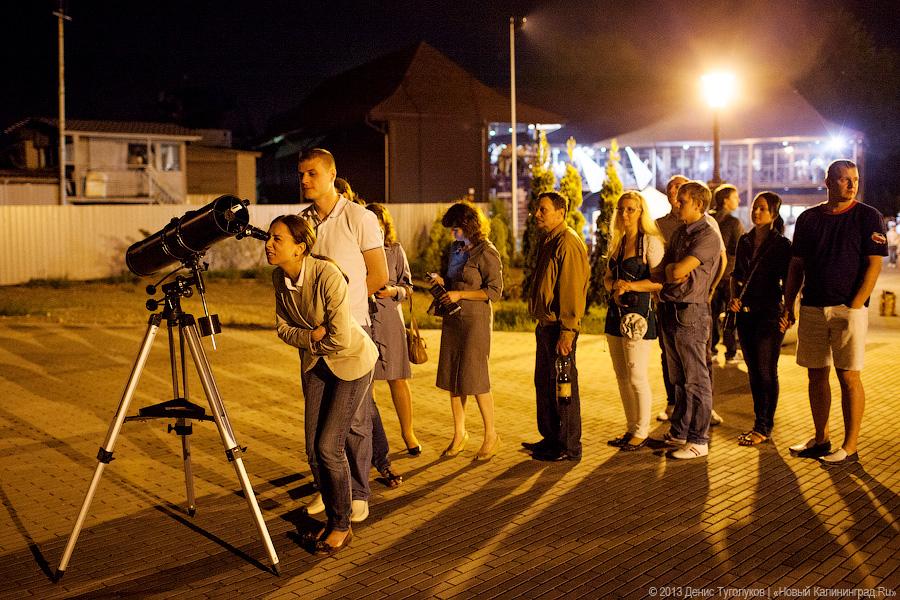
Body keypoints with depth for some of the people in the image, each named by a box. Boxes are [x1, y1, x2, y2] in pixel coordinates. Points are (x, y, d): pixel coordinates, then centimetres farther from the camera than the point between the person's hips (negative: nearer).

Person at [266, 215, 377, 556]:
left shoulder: (327, 275, -30)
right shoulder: (279, 277, -8)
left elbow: (340, 338, -29)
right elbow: (282, 328, 0)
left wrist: (311, 344, -11)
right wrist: (311, 336, -19)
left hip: (351, 361, -6)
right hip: (315, 363, 7)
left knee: (329, 447, -9)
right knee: (313, 448, 4)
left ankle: (342, 527, 10)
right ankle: (332, 519, 23)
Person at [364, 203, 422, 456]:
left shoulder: (395, 250, 5)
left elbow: (408, 287, 7)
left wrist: (393, 291, -12)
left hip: (389, 320, 0)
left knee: (397, 378, 3)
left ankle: (408, 432, 17)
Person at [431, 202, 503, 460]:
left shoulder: (486, 253, -10)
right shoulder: (454, 249, 13)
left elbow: (495, 291, -13)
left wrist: (460, 294, -16)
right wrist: (440, 280, 2)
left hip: (475, 320, -7)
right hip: (452, 319, 8)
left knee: (475, 378, -5)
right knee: (452, 378, 8)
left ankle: (491, 436, 9)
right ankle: (459, 434, 20)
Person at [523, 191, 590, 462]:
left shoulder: (568, 243, -16)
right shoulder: (547, 241, 16)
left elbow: (572, 290, -21)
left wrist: (566, 331, -24)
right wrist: (542, 323, 19)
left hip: (560, 327, -10)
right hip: (545, 324, 10)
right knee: (544, 383, 17)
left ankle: (569, 447, 7)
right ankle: (551, 438, 29)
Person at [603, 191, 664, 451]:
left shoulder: (650, 242, -8)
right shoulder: (616, 242, 14)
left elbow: (660, 281, -14)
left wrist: (630, 285, -21)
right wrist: (614, 288, -3)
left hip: (639, 312, -8)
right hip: (616, 312, 8)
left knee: (636, 377, -4)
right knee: (622, 377, 12)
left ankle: (642, 432, 9)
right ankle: (631, 429, 22)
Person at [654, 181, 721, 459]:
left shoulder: (707, 236, -12)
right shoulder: (679, 233, 16)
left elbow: (678, 271, -22)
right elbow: (663, 274, 11)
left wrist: (669, 268, -1)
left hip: (690, 313, -9)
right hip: (669, 311, 9)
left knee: (696, 382, -2)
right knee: (678, 380, 16)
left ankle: (698, 441, 3)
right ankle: (679, 432, 26)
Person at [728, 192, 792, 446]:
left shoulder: (782, 244, -7)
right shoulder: (745, 241, 10)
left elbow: (788, 282, -8)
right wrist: (734, 297, 2)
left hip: (770, 313, -6)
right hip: (745, 313, 6)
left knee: (766, 372, -1)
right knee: (753, 372, 11)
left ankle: (764, 428, 7)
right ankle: (760, 423, 21)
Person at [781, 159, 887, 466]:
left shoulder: (868, 217, -2)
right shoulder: (808, 218, 9)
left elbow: (874, 265, -7)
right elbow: (796, 265, 12)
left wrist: (854, 307, -14)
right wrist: (788, 305, 6)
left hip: (849, 309, -4)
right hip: (812, 308, 4)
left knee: (848, 377, -2)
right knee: (817, 375, 10)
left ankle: (850, 447, 5)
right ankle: (821, 439, 22)